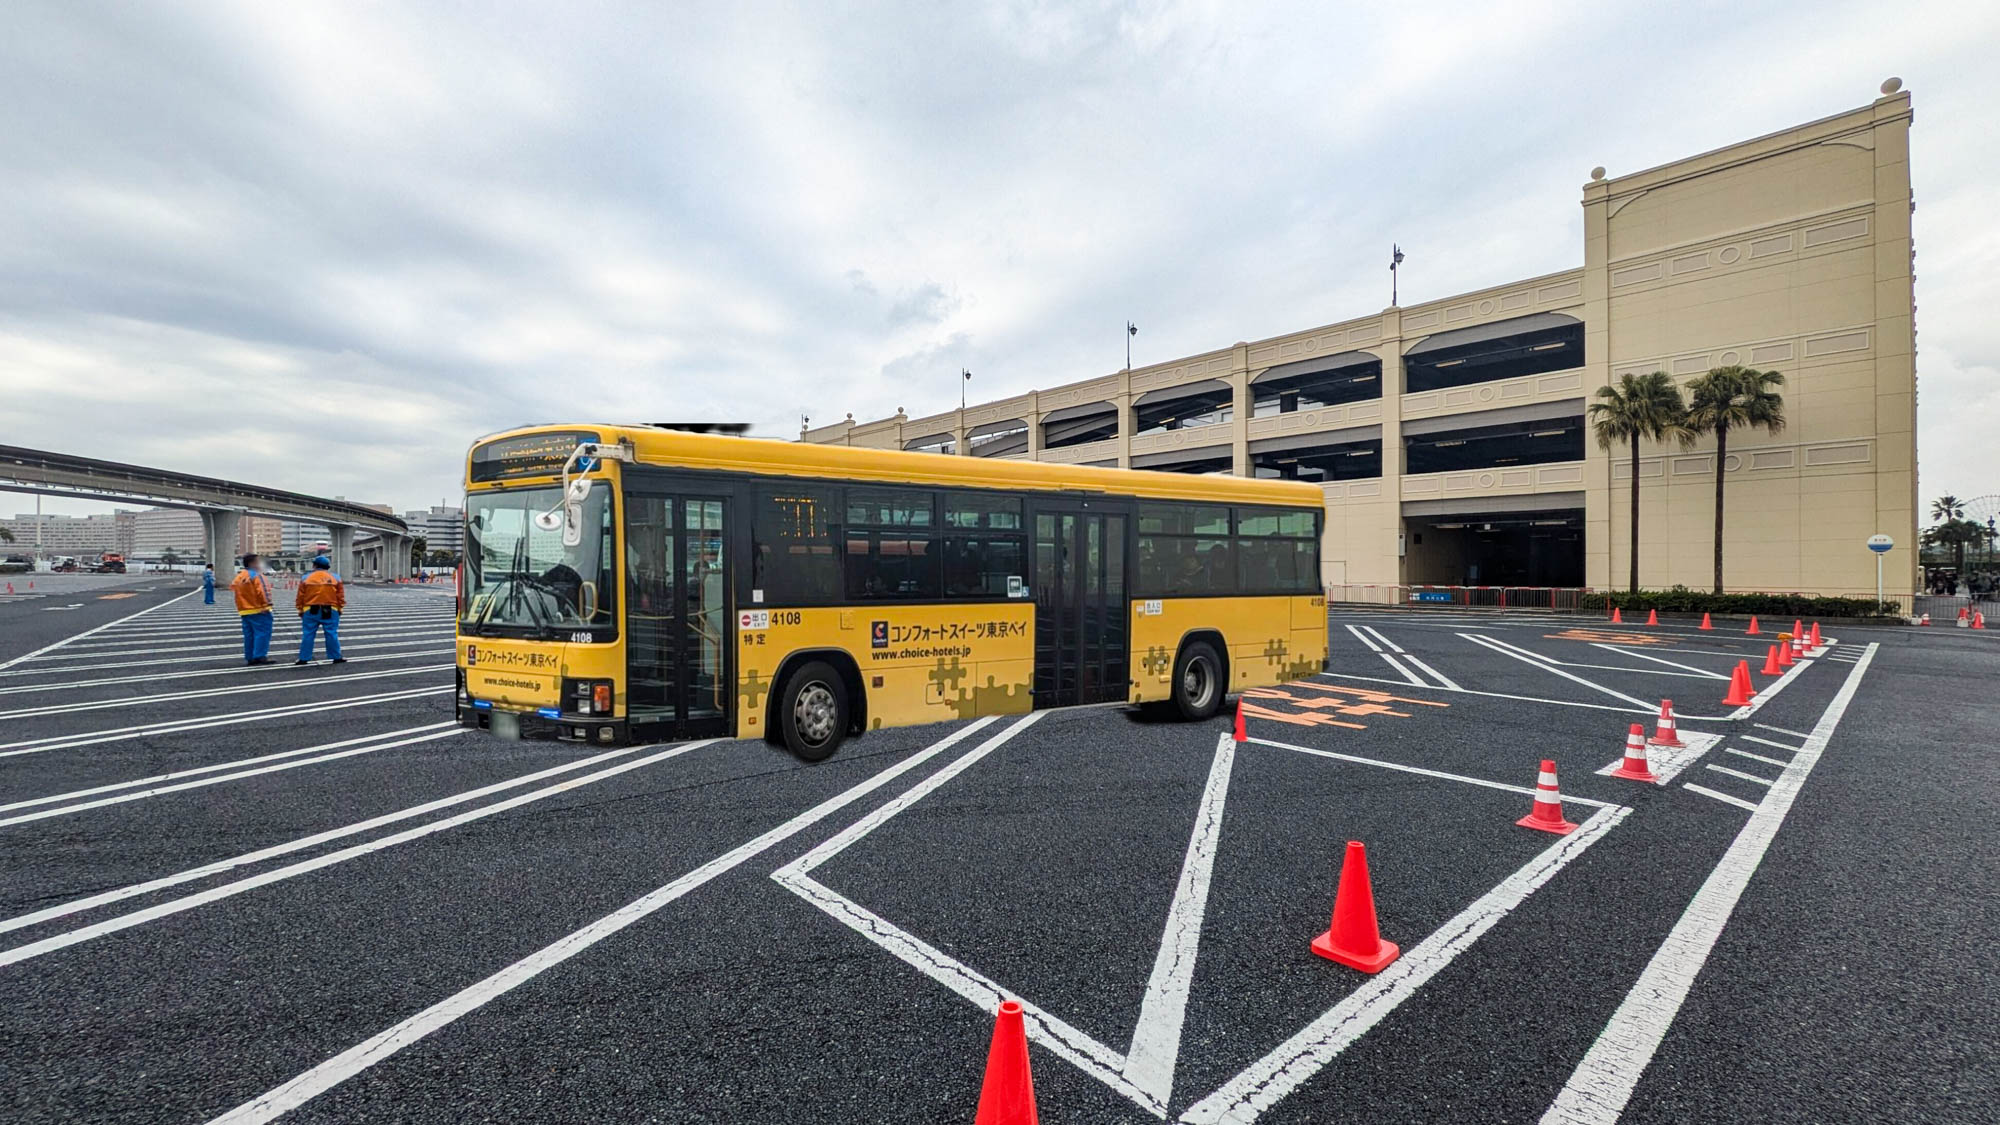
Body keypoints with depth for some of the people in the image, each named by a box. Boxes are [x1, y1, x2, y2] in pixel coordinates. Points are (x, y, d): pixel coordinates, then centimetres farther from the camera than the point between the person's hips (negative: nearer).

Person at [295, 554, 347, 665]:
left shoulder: (305, 578, 1)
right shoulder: (335, 578, 2)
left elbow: (300, 597, 2)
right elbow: (341, 596, 2)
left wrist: (300, 610, 10)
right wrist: (339, 609, 9)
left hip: (310, 611, 0)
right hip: (330, 611, 0)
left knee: (307, 634, 6)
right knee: (332, 634, 3)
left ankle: (304, 658, 9)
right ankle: (336, 657, 5)